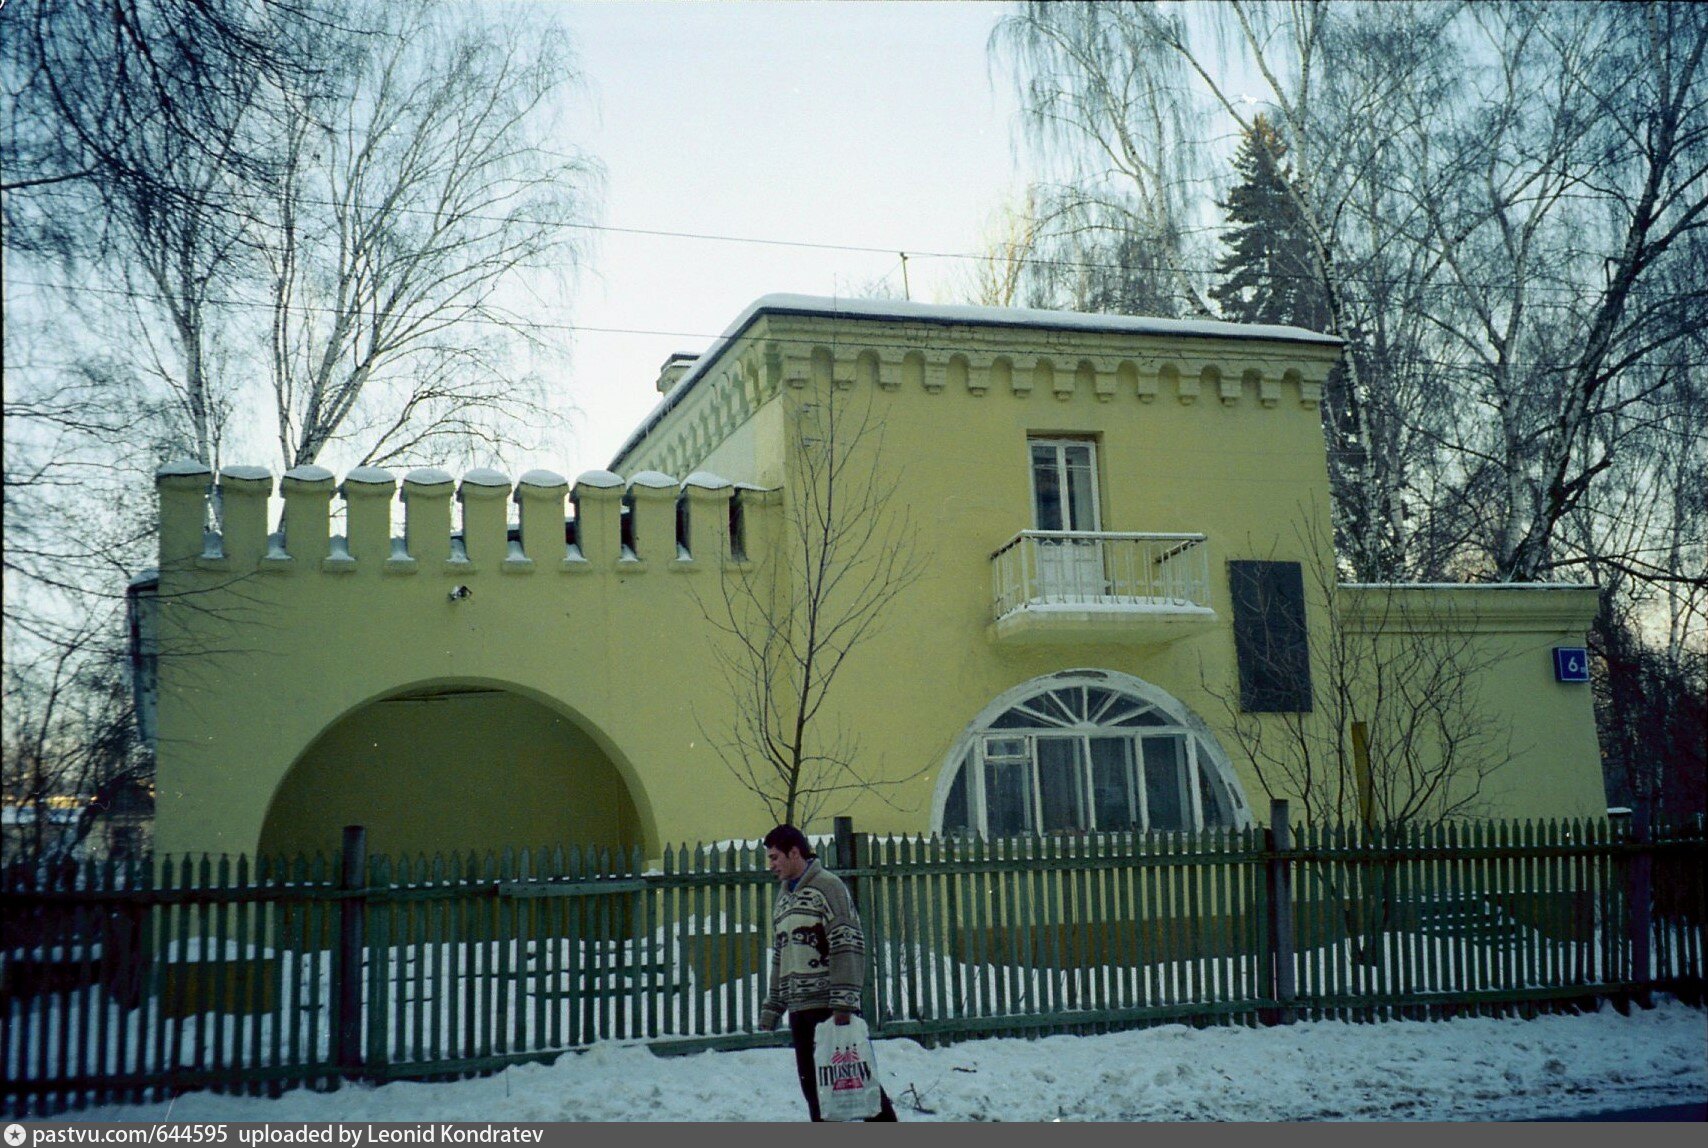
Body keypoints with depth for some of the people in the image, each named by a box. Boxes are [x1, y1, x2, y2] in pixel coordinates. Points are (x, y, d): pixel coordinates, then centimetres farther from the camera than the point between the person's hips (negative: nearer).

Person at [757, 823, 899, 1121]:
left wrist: (843, 1002, -20)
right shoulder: (784, 897, 19)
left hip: (831, 1007, -8)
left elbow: (847, 946, -14)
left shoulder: (827, 886, -7)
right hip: (799, 1008, 8)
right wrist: (771, 1008, 20)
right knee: (812, 1084, 8)